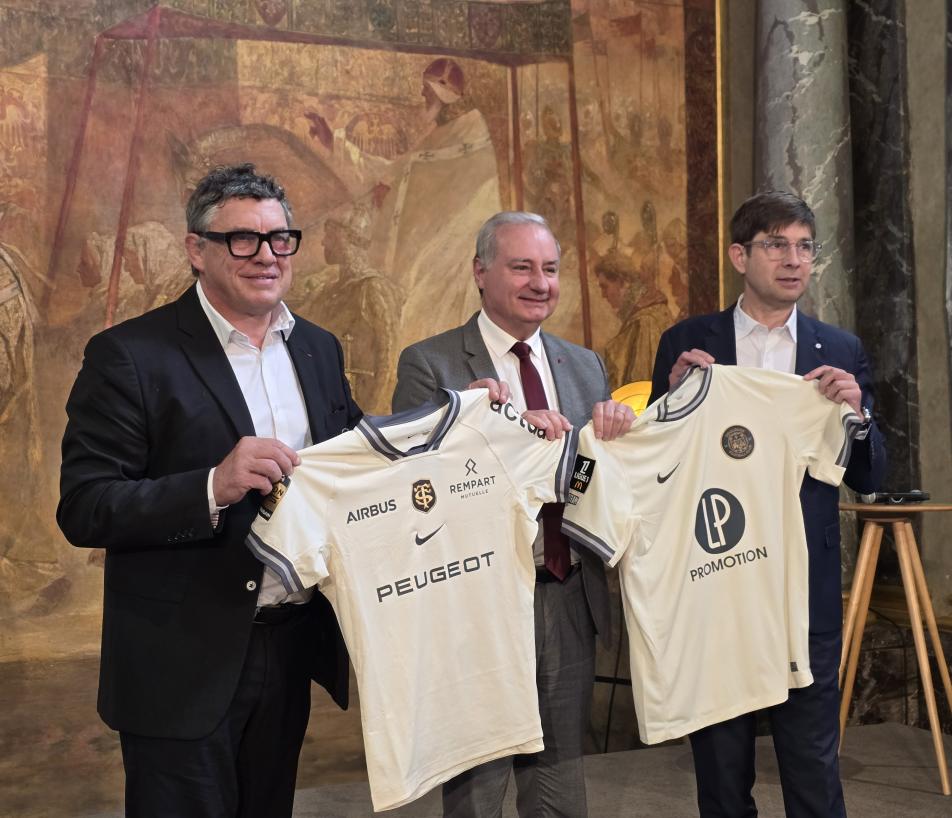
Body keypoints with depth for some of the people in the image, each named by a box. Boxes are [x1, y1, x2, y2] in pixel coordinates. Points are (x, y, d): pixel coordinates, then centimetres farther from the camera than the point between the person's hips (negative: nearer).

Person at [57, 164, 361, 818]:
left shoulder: (319, 349, 8)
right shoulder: (131, 355, -11)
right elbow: (83, 511, -16)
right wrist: (214, 487, -30)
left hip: (292, 643, 6)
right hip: (186, 664, -5)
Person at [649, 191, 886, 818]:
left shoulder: (841, 352, 5)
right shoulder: (687, 343, 2)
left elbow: (868, 479, 5)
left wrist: (857, 411, -13)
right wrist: (674, 393, -14)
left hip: (806, 588, 0)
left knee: (814, 766, 8)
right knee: (721, 768, 14)